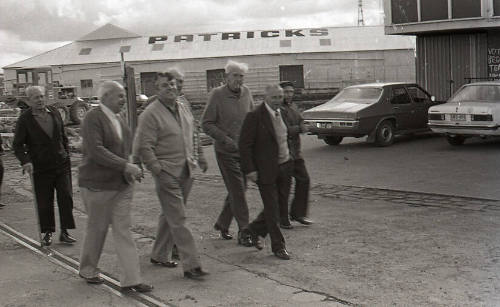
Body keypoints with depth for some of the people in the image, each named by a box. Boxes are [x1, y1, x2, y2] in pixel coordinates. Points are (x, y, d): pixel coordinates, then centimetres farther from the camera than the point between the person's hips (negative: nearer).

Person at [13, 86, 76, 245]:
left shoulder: (54, 113, 7)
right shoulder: (24, 119, -4)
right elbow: (17, 145, -4)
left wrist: (66, 154, 12)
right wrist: (25, 161, -18)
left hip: (61, 164, 3)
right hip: (40, 168, -3)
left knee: (66, 198, -1)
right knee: (44, 203, 4)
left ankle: (64, 232, 10)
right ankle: (48, 233, 19)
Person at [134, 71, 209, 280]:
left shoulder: (184, 110, 13)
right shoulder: (151, 114, -10)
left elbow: (193, 136, 26)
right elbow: (143, 147, -13)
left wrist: (199, 157, 19)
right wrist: (157, 170, -17)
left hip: (186, 172, 7)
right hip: (167, 174, -7)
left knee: (170, 215, 17)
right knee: (178, 219, -7)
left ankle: (159, 255, 31)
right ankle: (191, 265, -6)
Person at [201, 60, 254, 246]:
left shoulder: (246, 93, 5)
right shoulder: (217, 95, -10)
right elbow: (206, 124, -9)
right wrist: (225, 139, -18)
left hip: (245, 151, 6)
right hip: (226, 152, -6)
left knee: (238, 190, 13)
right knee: (237, 191, -6)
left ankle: (222, 224, 30)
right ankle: (244, 231, 1)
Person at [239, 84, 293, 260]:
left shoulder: (280, 113, 8)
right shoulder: (255, 116, -15)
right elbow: (244, 145, -15)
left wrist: (289, 160, 16)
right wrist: (250, 170, -18)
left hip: (284, 166, 7)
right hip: (266, 170, -7)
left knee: (281, 203, 14)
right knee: (272, 209, 1)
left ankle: (255, 229, 35)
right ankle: (278, 246, 13)